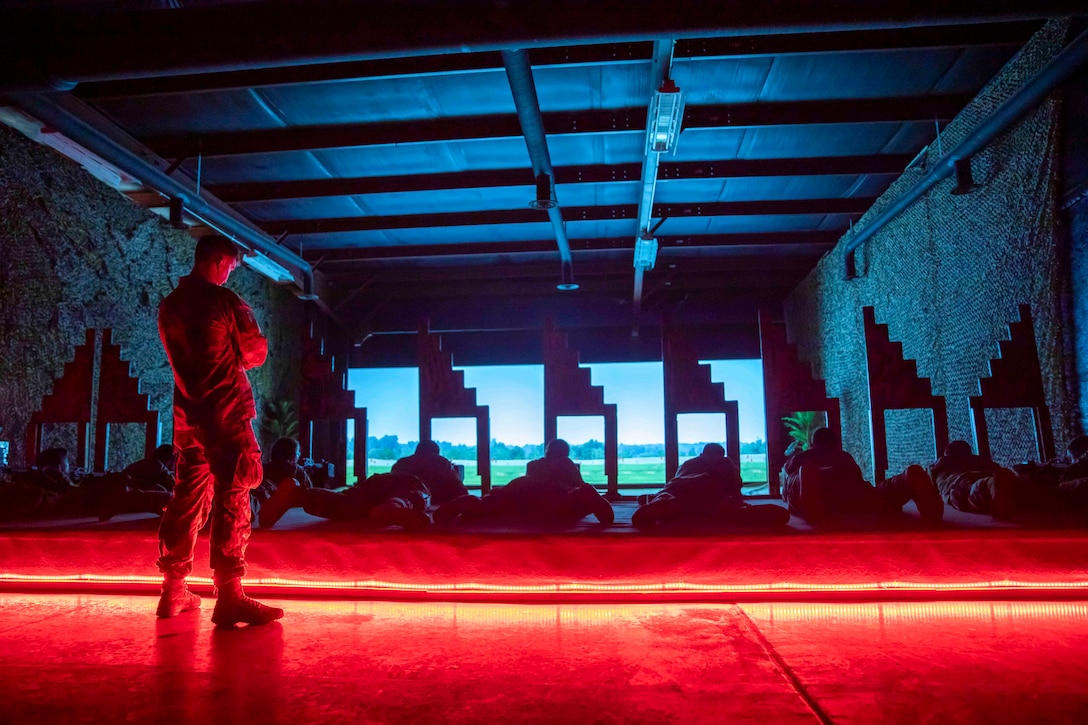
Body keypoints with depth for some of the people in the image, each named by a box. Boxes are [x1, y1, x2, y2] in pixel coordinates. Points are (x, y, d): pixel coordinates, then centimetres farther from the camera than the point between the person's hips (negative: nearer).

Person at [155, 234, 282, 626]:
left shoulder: (170, 305, 12)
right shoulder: (225, 301, -8)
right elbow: (256, 353, -1)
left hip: (187, 415, 7)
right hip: (226, 413, -7)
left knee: (188, 499, 14)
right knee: (231, 501, -8)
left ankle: (173, 589, 20)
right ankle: (229, 597, -11)